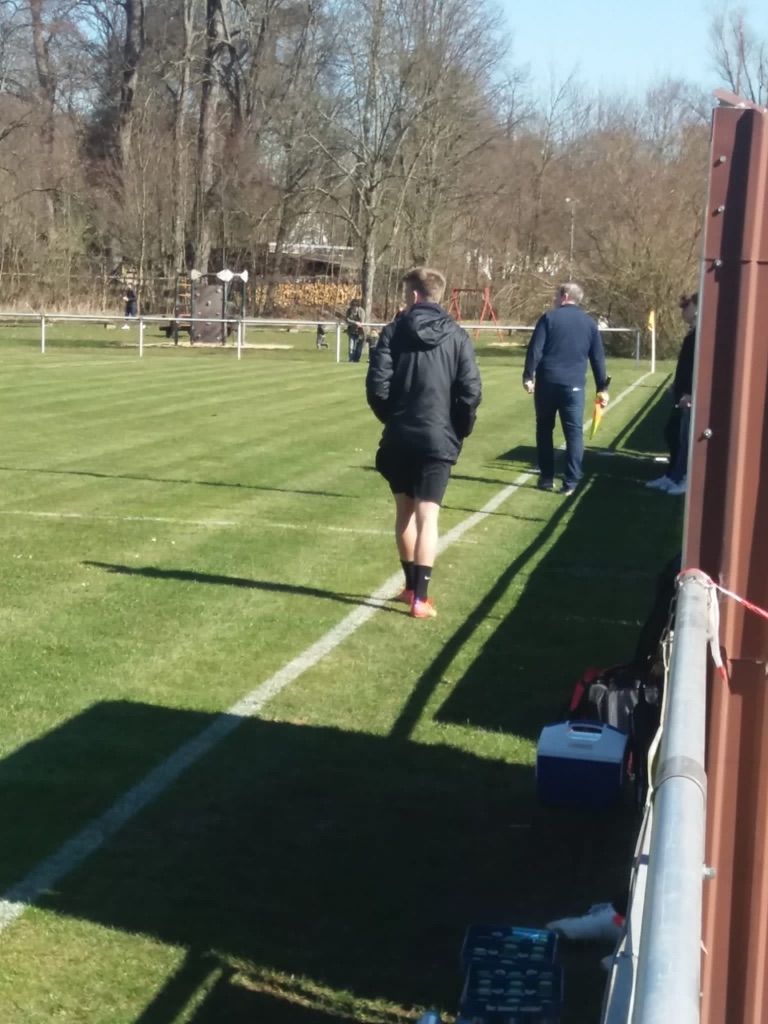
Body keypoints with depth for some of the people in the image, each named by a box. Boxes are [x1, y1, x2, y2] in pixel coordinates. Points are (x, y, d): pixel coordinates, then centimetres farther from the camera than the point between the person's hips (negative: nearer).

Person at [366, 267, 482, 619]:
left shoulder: (394, 332, -1)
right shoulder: (457, 336, -1)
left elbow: (377, 385, -7)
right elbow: (470, 392, -7)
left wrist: (392, 417, 11)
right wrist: (459, 430, 8)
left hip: (399, 438, 1)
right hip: (438, 439, -1)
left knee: (405, 512, 16)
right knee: (427, 516, -1)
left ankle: (411, 586, 24)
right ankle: (420, 597, -6)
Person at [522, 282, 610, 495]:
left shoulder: (549, 317, 1)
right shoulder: (589, 323, 10)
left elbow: (535, 350, -7)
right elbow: (598, 358, 11)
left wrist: (528, 376, -6)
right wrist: (602, 387, 15)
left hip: (547, 382, -1)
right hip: (573, 385, 1)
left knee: (544, 430, 12)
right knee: (574, 432, 3)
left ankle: (547, 478, 14)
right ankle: (571, 482, -3)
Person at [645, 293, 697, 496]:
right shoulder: (693, 332, 14)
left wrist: (691, 393, -26)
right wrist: (677, 386, 20)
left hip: (692, 396, -10)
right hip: (682, 394, 10)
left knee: (686, 438, -1)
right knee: (672, 433, 15)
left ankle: (685, 479, 10)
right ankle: (673, 476, 24)